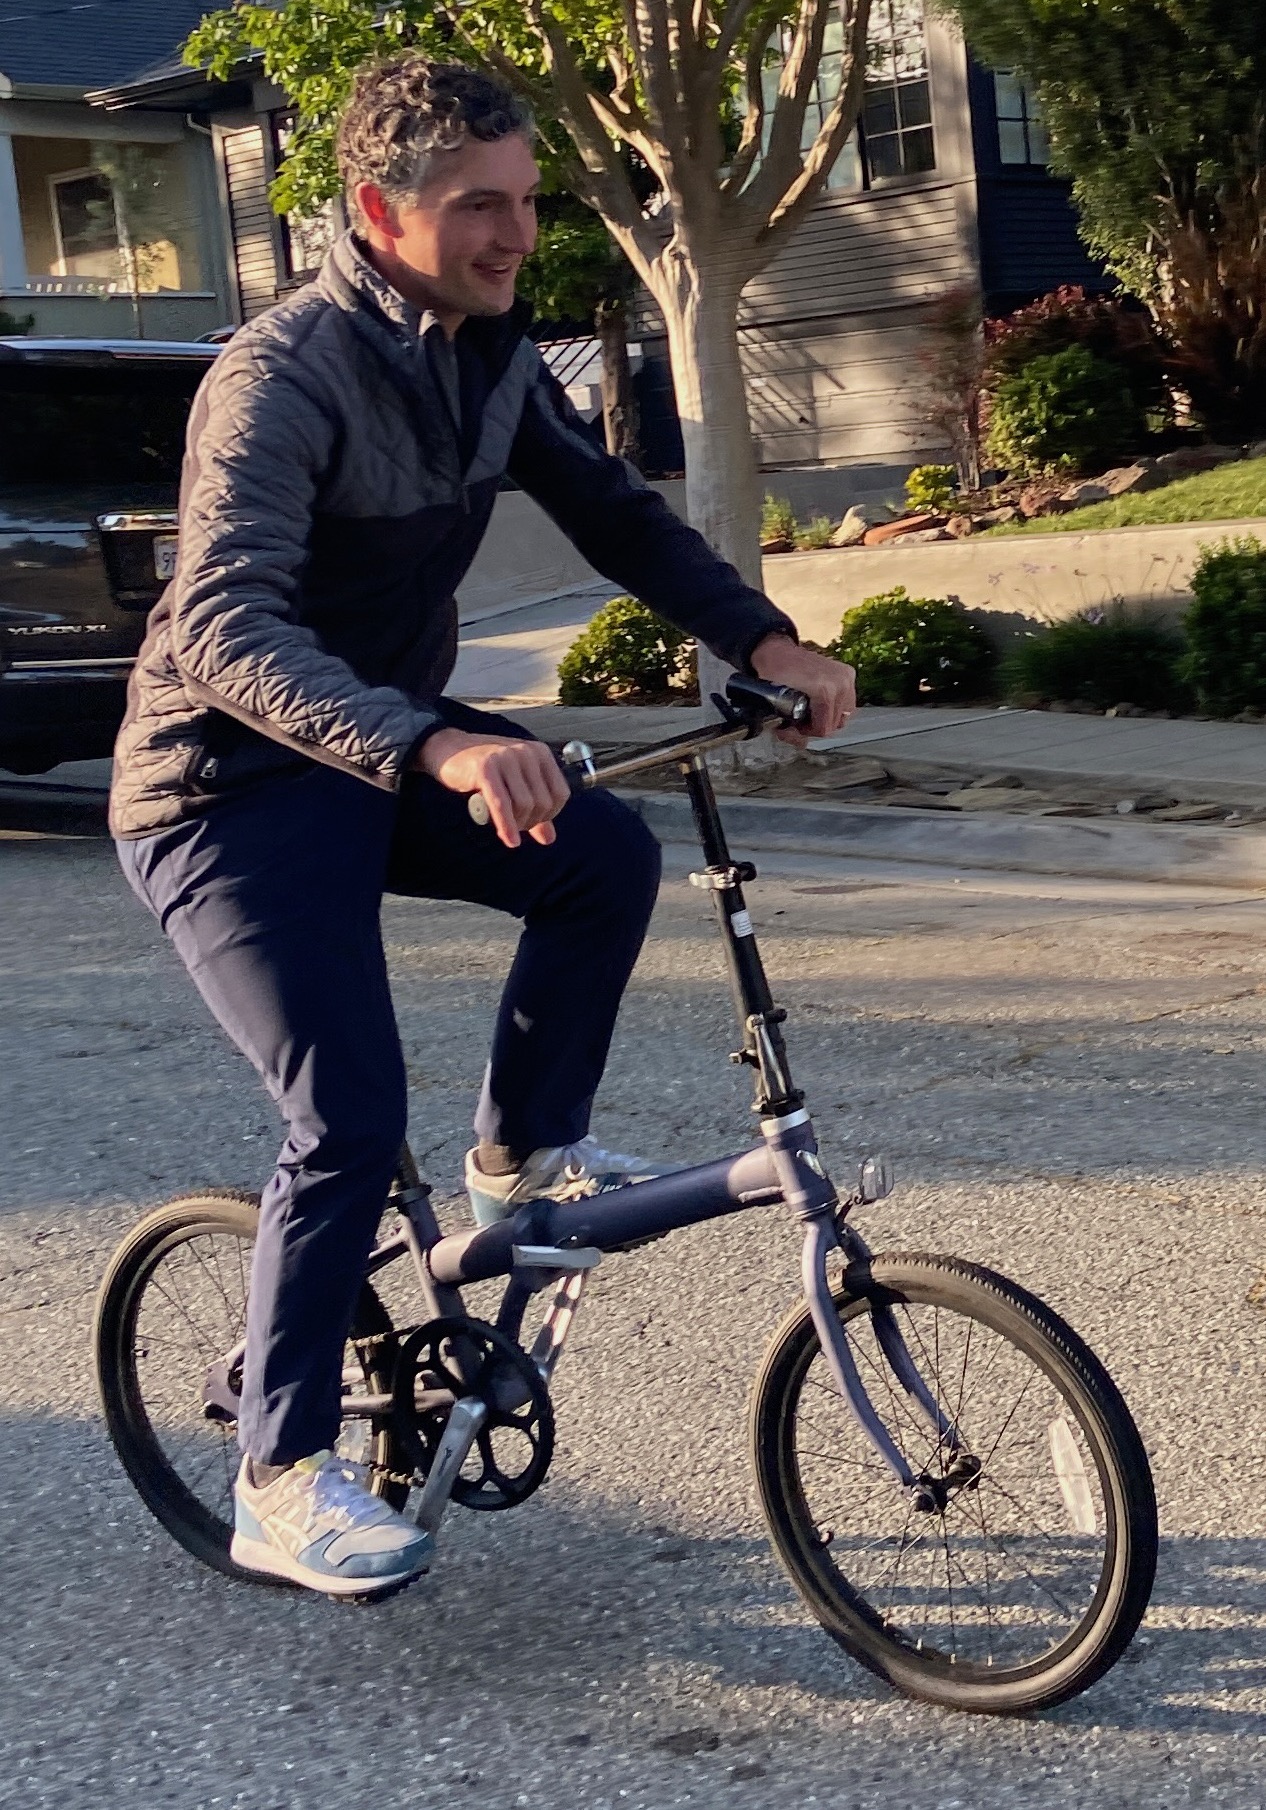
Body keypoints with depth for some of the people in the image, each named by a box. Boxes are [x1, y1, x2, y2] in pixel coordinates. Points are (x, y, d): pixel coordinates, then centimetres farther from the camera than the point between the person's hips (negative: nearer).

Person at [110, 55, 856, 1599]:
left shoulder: (492, 353, 1)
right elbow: (227, 631, -37)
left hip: (379, 756, 7)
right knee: (350, 1122, -14)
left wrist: (763, 639, -7)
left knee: (607, 856, -14)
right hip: (227, 792, -7)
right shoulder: (283, 376, -25)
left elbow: (610, 510, 9)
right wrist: (434, 747, -52)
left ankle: (521, 1152, 9)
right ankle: (283, 1485, 1)